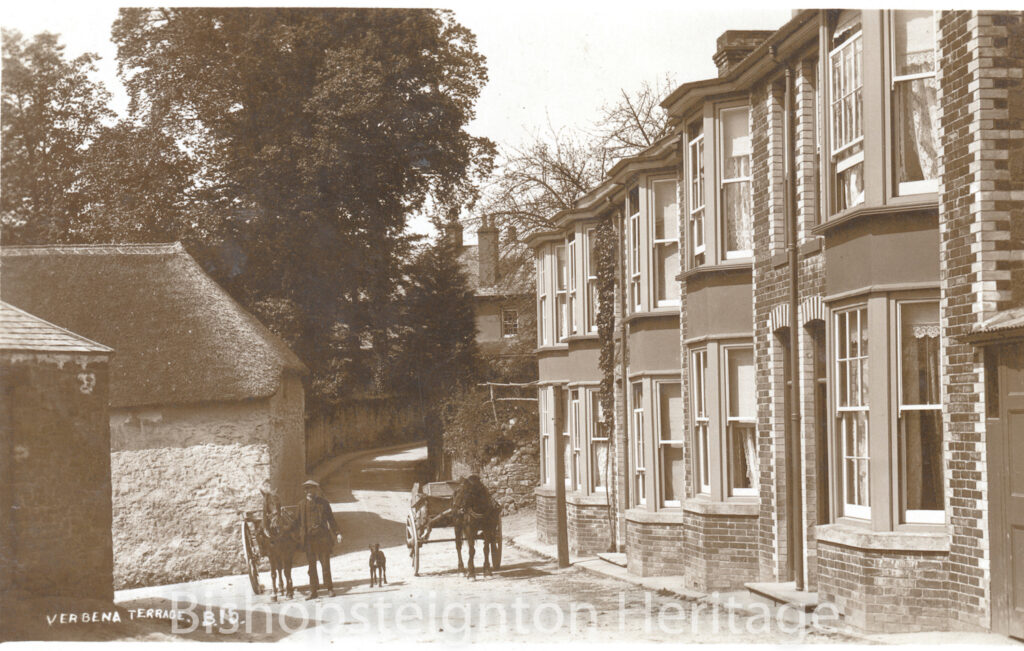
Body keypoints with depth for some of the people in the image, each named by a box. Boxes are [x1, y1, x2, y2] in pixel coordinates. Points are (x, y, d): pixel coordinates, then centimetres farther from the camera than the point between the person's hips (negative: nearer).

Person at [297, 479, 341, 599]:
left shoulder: (323, 502, 7)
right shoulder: (302, 504, 10)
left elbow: (330, 518, 8)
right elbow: (300, 521, 12)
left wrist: (337, 533, -1)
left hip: (323, 536, -1)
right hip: (309, 538, 1)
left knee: (325, 564, 0)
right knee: (312, 565, 3)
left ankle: (329, 588, 7)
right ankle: (313, 590, 6)